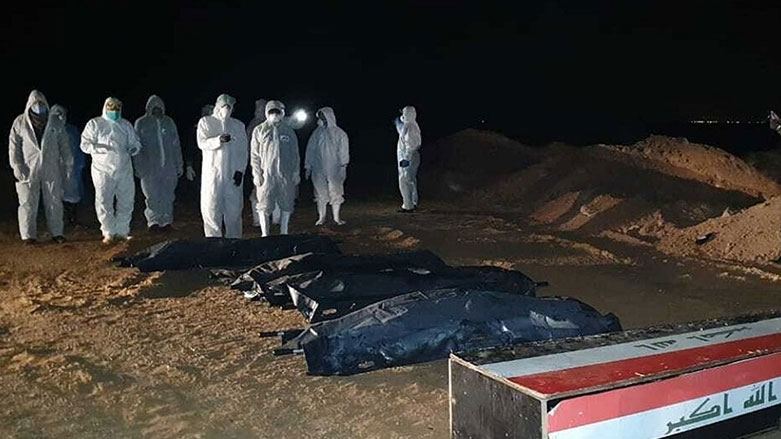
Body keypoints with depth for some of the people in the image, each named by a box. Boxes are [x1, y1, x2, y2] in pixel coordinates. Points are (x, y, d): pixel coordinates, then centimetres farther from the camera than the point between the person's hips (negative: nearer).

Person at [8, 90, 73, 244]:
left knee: (54, 202, 5)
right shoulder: (20, 123, 3)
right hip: (29, 170, -1)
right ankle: (28, 235, 8)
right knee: (28, 203, 1)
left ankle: (56, 232, 14)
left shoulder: (56, 123, 8)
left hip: (51, 170, 1)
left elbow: (64, 145, 10)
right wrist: (17, 166, -5)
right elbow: (14, 146, 3)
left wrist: (68, 163, 5)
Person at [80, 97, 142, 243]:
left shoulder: (126, 125, 15)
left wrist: (134, 148, -6)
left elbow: (135, 142, 18)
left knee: (126, 201, 4)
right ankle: (109, 232, 11)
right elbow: (85, 144, 0)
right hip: (103, 170, -3)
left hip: (124, 169, 3)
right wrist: (99, 147, -20)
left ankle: (122, 231, 17)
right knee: (104, 202, 0)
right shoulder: (94, 124, 5)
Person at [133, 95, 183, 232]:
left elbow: (176, 145, 12)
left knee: (167, 195, 4)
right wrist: (138, 167, -3)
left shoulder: (169, 122, 10)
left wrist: (179, 165, 9)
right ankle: (154, 221, 8)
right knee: (153, 195, -1)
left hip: (168, 166, 2)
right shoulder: (141, 123, 3)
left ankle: (166, 220, 13)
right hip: (150, 168, -2)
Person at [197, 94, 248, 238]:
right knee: (211, 208, -3)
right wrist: (219, 140, -22)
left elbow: (244, 149, 9)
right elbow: (202, 143, -4)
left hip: (233, 173, 2)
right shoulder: (206, 122, 10)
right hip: (213, 172, -2)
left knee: (234, 209, 1)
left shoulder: (238, 125, 15)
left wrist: (240, 170, -3)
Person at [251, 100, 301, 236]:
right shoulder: (259, 130, 4)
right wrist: (257, 174, -5)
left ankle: (284, 233, 21)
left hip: (286, 174, 2)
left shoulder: (289, 131, 10)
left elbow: (295, 154, 11)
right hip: (266, 174, -2)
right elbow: (255, 155, 2)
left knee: (286, 206, 8)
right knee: (264, 206, -2)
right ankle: (265, 235, 7)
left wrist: (296, 172, 4)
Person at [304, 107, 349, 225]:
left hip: (334, 169, -2)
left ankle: (336, 217, 12)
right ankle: (321, 217, 13)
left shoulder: (339, 134, 0)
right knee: (320, 194, 4)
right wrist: (308, 167, 8)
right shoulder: (317, 133, 7)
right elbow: (310, 149, 10)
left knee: (336, 193, 1)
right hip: (318, 170, 2)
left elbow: (343, 151, -2)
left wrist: (343, 166, -10)